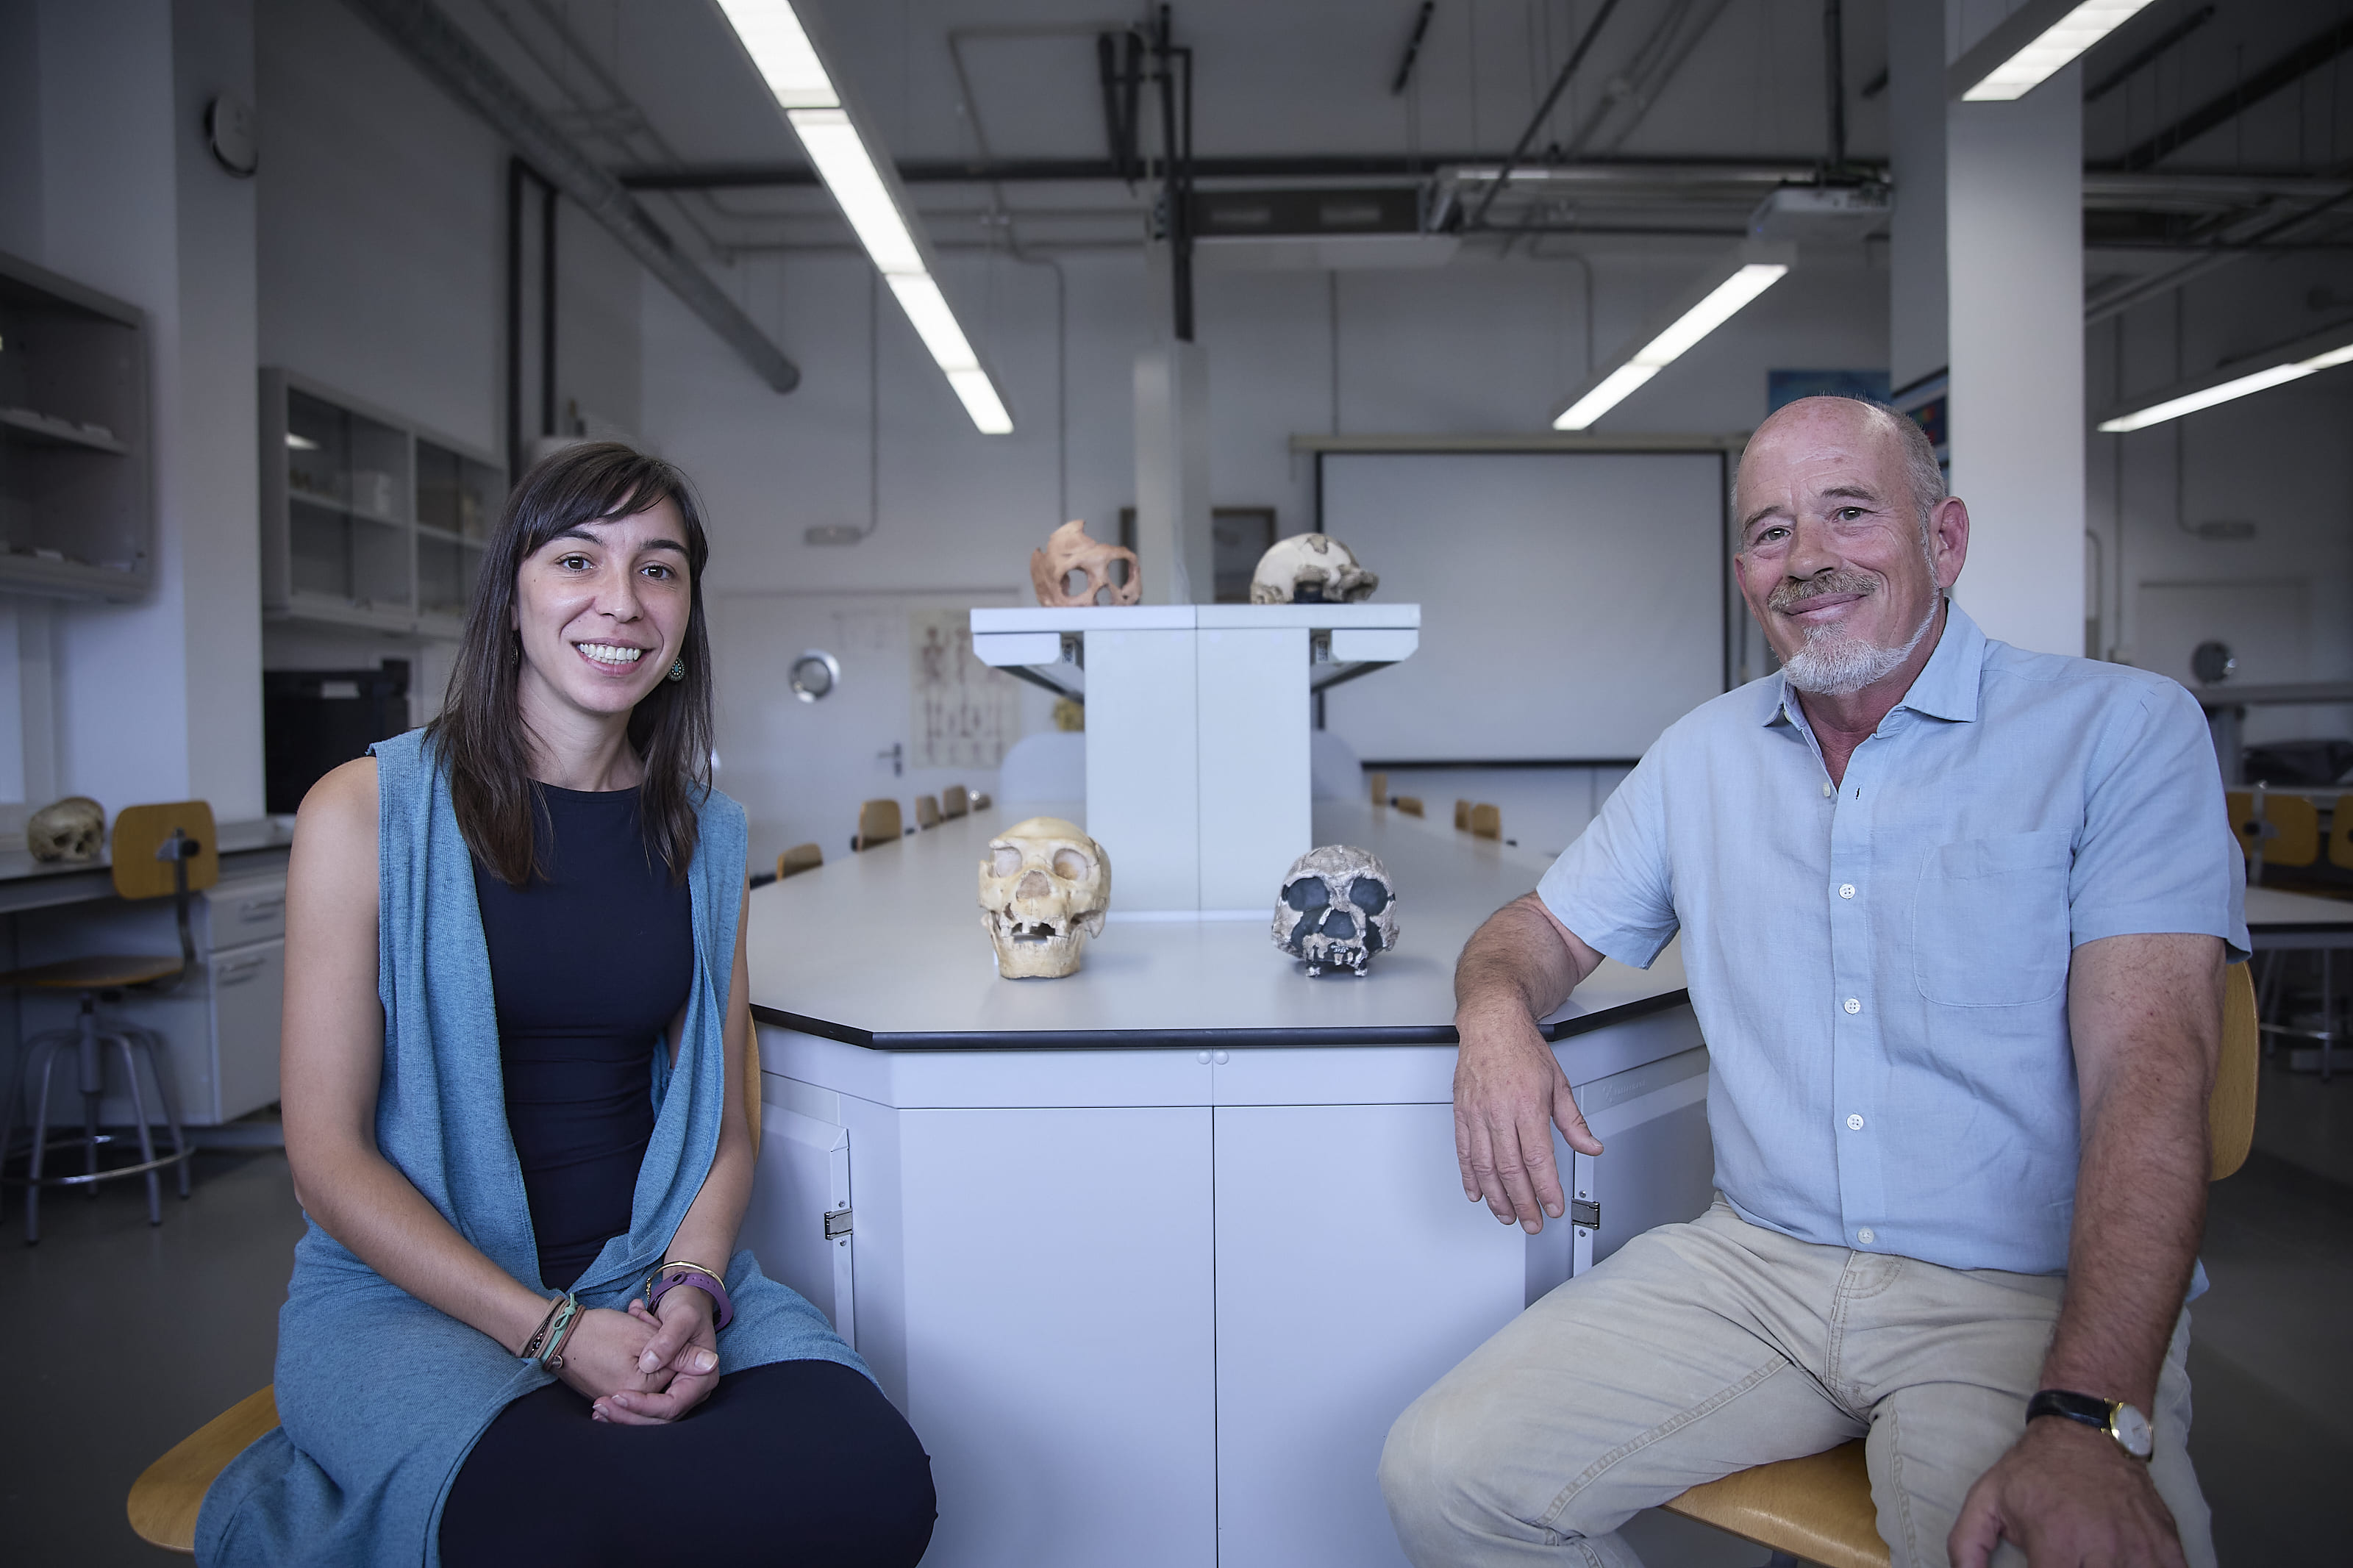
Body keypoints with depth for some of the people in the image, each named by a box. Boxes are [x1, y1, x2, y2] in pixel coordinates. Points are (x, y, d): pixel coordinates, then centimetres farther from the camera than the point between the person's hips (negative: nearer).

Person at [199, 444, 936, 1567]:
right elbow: (327, 1156, -6)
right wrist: (556, 1333, -16)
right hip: (407, 1294, -4)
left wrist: (690, 1285, -10)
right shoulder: (366, 810, -3)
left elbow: (723, 1119, 10)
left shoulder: (703, 837, 8)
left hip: (651, 1271, 5)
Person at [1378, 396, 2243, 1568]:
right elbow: (1544, 930, 16)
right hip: (1755, 1262, 3)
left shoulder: (2123, 728, -3)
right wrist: (1496, 1011, -10)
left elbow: (2148, 1069, -14)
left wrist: (2092, 1424, -25)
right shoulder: (1703, 754, 11)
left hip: (2025, 1297, -2)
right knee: (1441, 1473, -12)